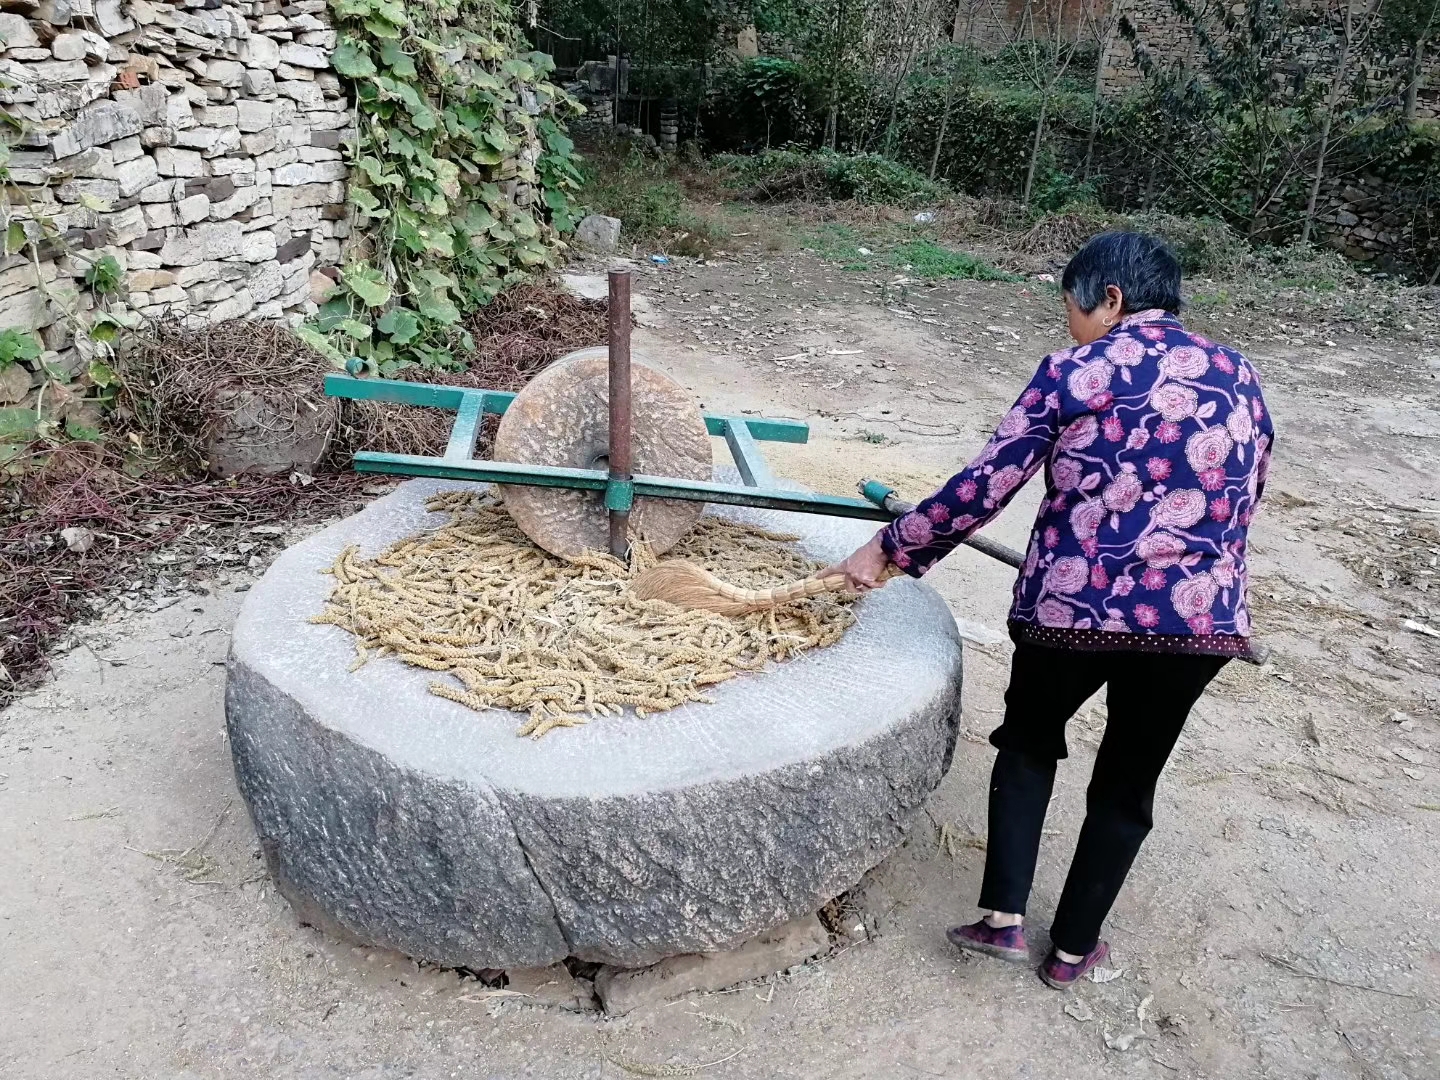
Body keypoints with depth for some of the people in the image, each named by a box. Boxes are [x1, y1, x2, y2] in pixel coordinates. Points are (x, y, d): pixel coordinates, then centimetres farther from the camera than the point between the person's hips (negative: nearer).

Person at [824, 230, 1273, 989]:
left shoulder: (1075, 372, -2)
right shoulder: (1241, 380, 12)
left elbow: (986, 484, -5)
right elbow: (1240, 506, 19)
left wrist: (890, 547, 5)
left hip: (1073, 606, -3)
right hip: (1202, 618, 3)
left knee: (1029, 739, 23)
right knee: (1127, 782, 20)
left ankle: (1003, 917, 19)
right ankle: (1072, 948, 32)